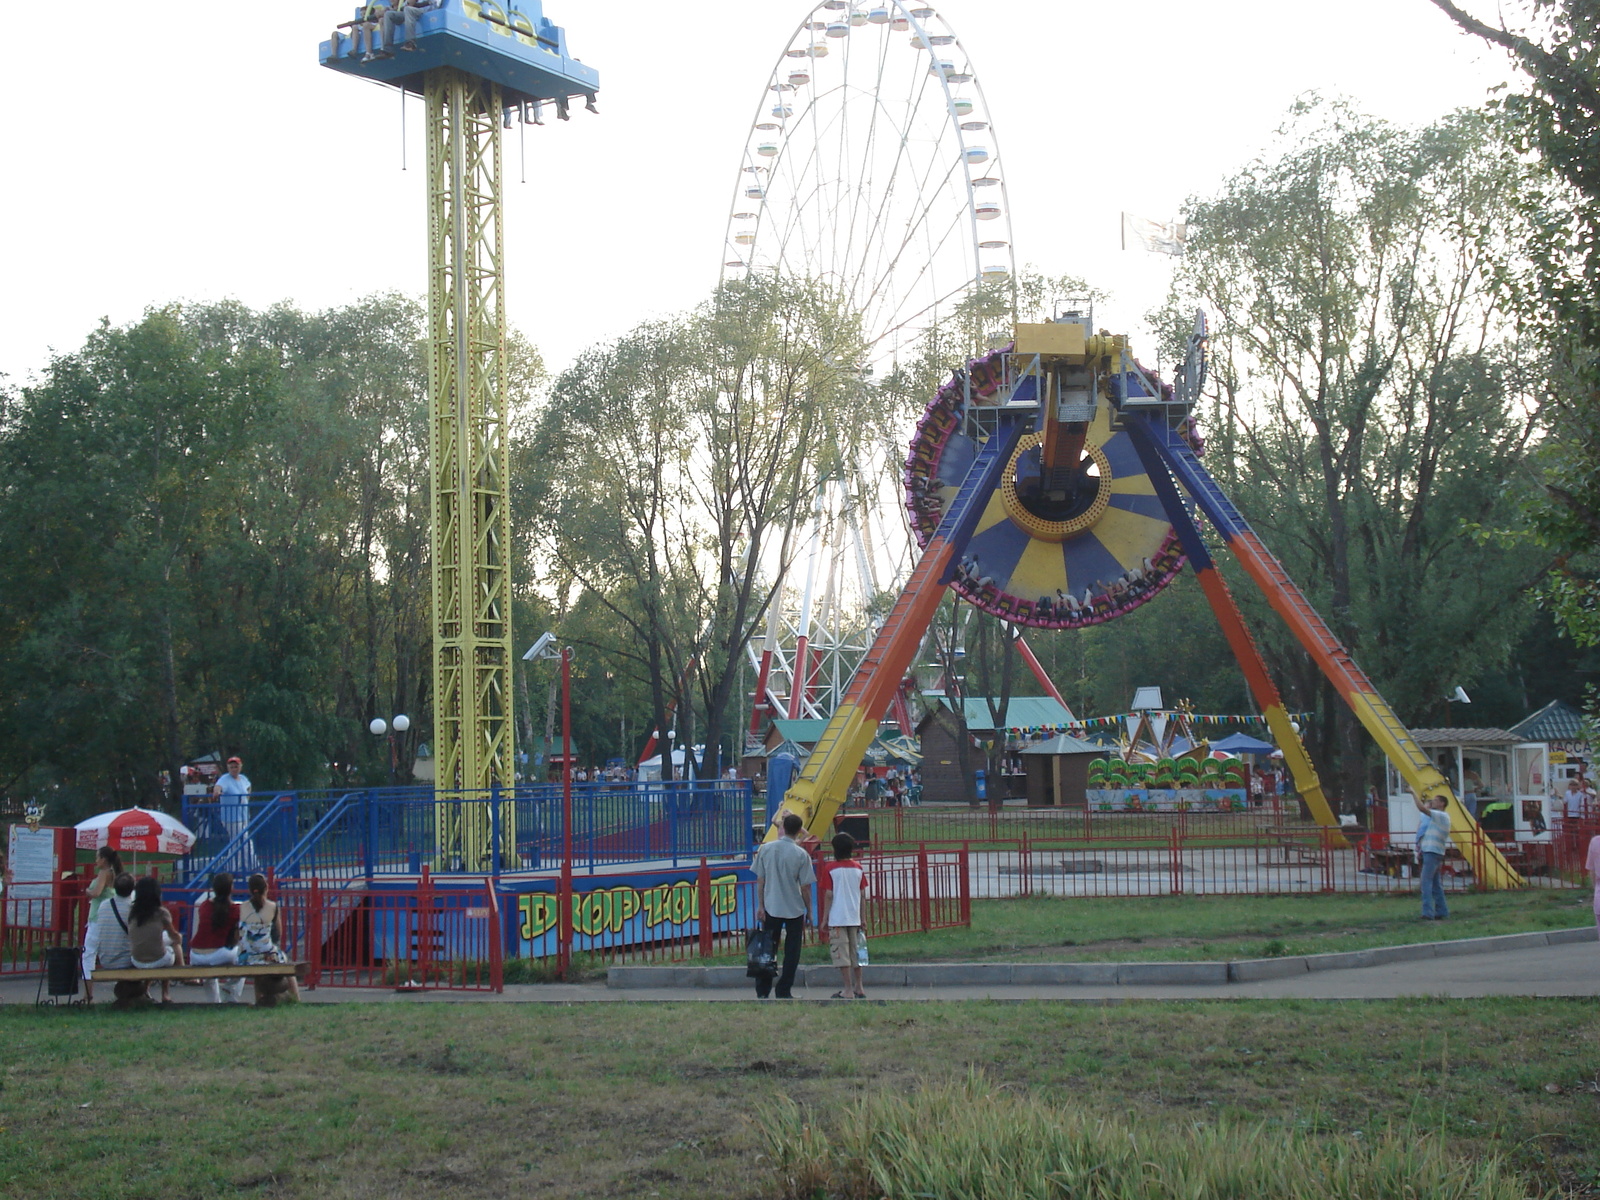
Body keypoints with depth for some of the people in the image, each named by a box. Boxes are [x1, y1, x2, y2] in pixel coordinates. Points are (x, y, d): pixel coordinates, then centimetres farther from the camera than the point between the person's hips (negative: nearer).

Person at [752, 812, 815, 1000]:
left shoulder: (765, 849, -3)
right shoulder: (801, 855, -11)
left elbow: (760, 880, 0)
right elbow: (805, 887, -8)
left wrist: (760, 906, 6)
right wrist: (809, 910, 4)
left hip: (771, 908, 2)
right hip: (795, 909, -2)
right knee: (791, 952, 8)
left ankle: (762, 990, 11)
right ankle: (784, 991, 9)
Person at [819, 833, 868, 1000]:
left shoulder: (832, 869, -7)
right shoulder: (858, 868, 5)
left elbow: (828, 895, -9)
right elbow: (863, 893, 7)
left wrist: (824, 919, -3)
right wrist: (862, 918, 15)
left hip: (837, 918, -5)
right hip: (854, 917, 5)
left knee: (841, 954, -3)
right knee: (855, 953, 13)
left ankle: (848, 991, -5)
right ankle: (858, 989, 18)